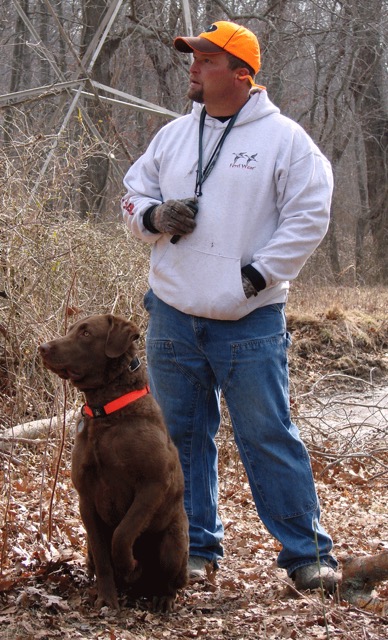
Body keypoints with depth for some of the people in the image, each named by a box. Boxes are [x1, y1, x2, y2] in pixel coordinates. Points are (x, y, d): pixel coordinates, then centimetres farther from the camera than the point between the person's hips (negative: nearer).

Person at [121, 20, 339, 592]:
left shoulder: (283, 138, -4)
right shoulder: (173, 136, 12)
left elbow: (309, 216, -6)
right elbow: (133, 195, 20)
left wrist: (261, 272, -13)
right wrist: (155, 215, -3)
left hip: (250, 323, -5)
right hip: (172, 317, 5)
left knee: (269, 436, -3)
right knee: (182, 434, 10)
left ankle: (308, 553, 7)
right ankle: (196, 547, 23)